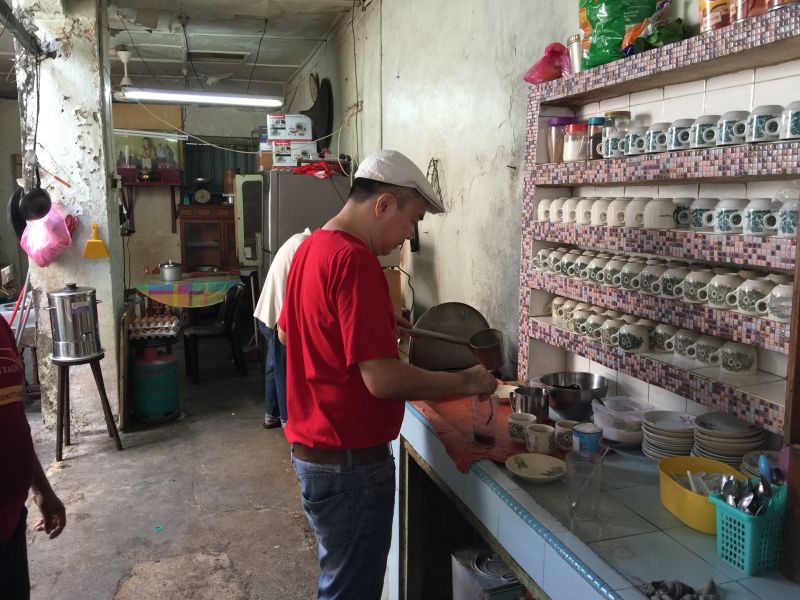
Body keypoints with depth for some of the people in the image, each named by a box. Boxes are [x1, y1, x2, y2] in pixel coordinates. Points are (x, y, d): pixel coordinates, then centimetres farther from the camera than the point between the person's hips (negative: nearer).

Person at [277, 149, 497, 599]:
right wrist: (466, 383, -13)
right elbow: (383, 380, -27)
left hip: (315, 449, 10)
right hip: (350, 460, -9)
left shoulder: (312, 247, 7)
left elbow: (286, 332, 21)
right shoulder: (355, 261, -23)